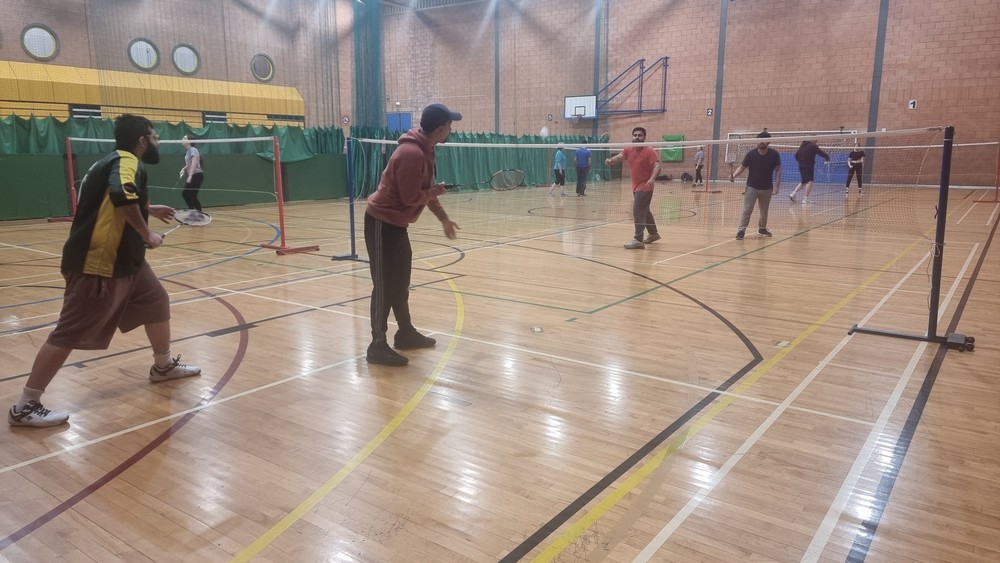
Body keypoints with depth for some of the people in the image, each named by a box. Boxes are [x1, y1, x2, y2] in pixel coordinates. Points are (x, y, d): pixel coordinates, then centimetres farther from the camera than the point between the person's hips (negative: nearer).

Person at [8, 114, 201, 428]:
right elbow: (123, 197, -36)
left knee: (157, 302, 18)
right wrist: (147, 234, -23)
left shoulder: (118, 162, 15)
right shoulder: (127, 162, -15)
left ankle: (163, 366, 34)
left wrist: (149, 210, 34)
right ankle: (25, 406, 4)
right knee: (69, 334, -5)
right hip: (96, 264, -10)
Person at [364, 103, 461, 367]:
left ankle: (405, 333, 29)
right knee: (385, 285, -6)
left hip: (395, 223, 10)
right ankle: (378, 346, 1)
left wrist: (444, 219, 17)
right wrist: (435, 191, -8)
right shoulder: (411, 153, -25)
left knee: (400, 282, 17)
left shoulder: (424, 150, 8)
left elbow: (425, 191, 17)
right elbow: (411, 197, -25)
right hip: (382, 222, -10)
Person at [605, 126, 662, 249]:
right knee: (644, 211, 21)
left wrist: (652, 179, -41)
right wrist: (610, 160, -36)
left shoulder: (649, 151, -14)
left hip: (645, 187, -8)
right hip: (636, 187, 8)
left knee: (638, 212, -13)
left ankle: (638, 240, -11)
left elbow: (657, 166, -23)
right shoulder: (628, 150, 3)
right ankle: (654, 234, 38)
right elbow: (619, 157, -12)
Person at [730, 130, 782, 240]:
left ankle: (762, 229, 32)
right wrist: (734, 175, -25)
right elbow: (742, 167, -6)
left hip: (767, 188, 2)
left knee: (764, 210, 15)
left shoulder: (774, 154, -8)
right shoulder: (751, 154, -11)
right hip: (751, 187, -2)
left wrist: (776, 186, -7)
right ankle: (741, 230, -7)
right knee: (747, 210, -8)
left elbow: (778, 171, -1)